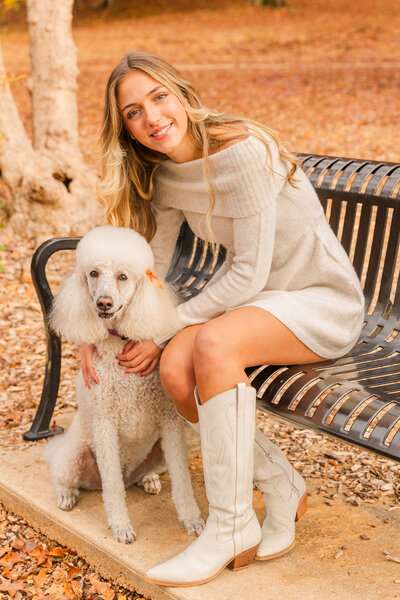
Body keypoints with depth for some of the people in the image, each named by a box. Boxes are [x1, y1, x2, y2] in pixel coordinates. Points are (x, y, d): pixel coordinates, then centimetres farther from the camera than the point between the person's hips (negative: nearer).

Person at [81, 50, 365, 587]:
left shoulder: (244, 151, -23)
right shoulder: (165, 175, 1)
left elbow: (249, 273, -22)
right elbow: (149, 267, 9)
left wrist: (165, 332, -17)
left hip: (322, 300, -7)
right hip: (250, 298, 7)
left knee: (213, 343, -34)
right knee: (176, 372, -21)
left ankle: (231, 528, -19)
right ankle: (283, 490, -1)